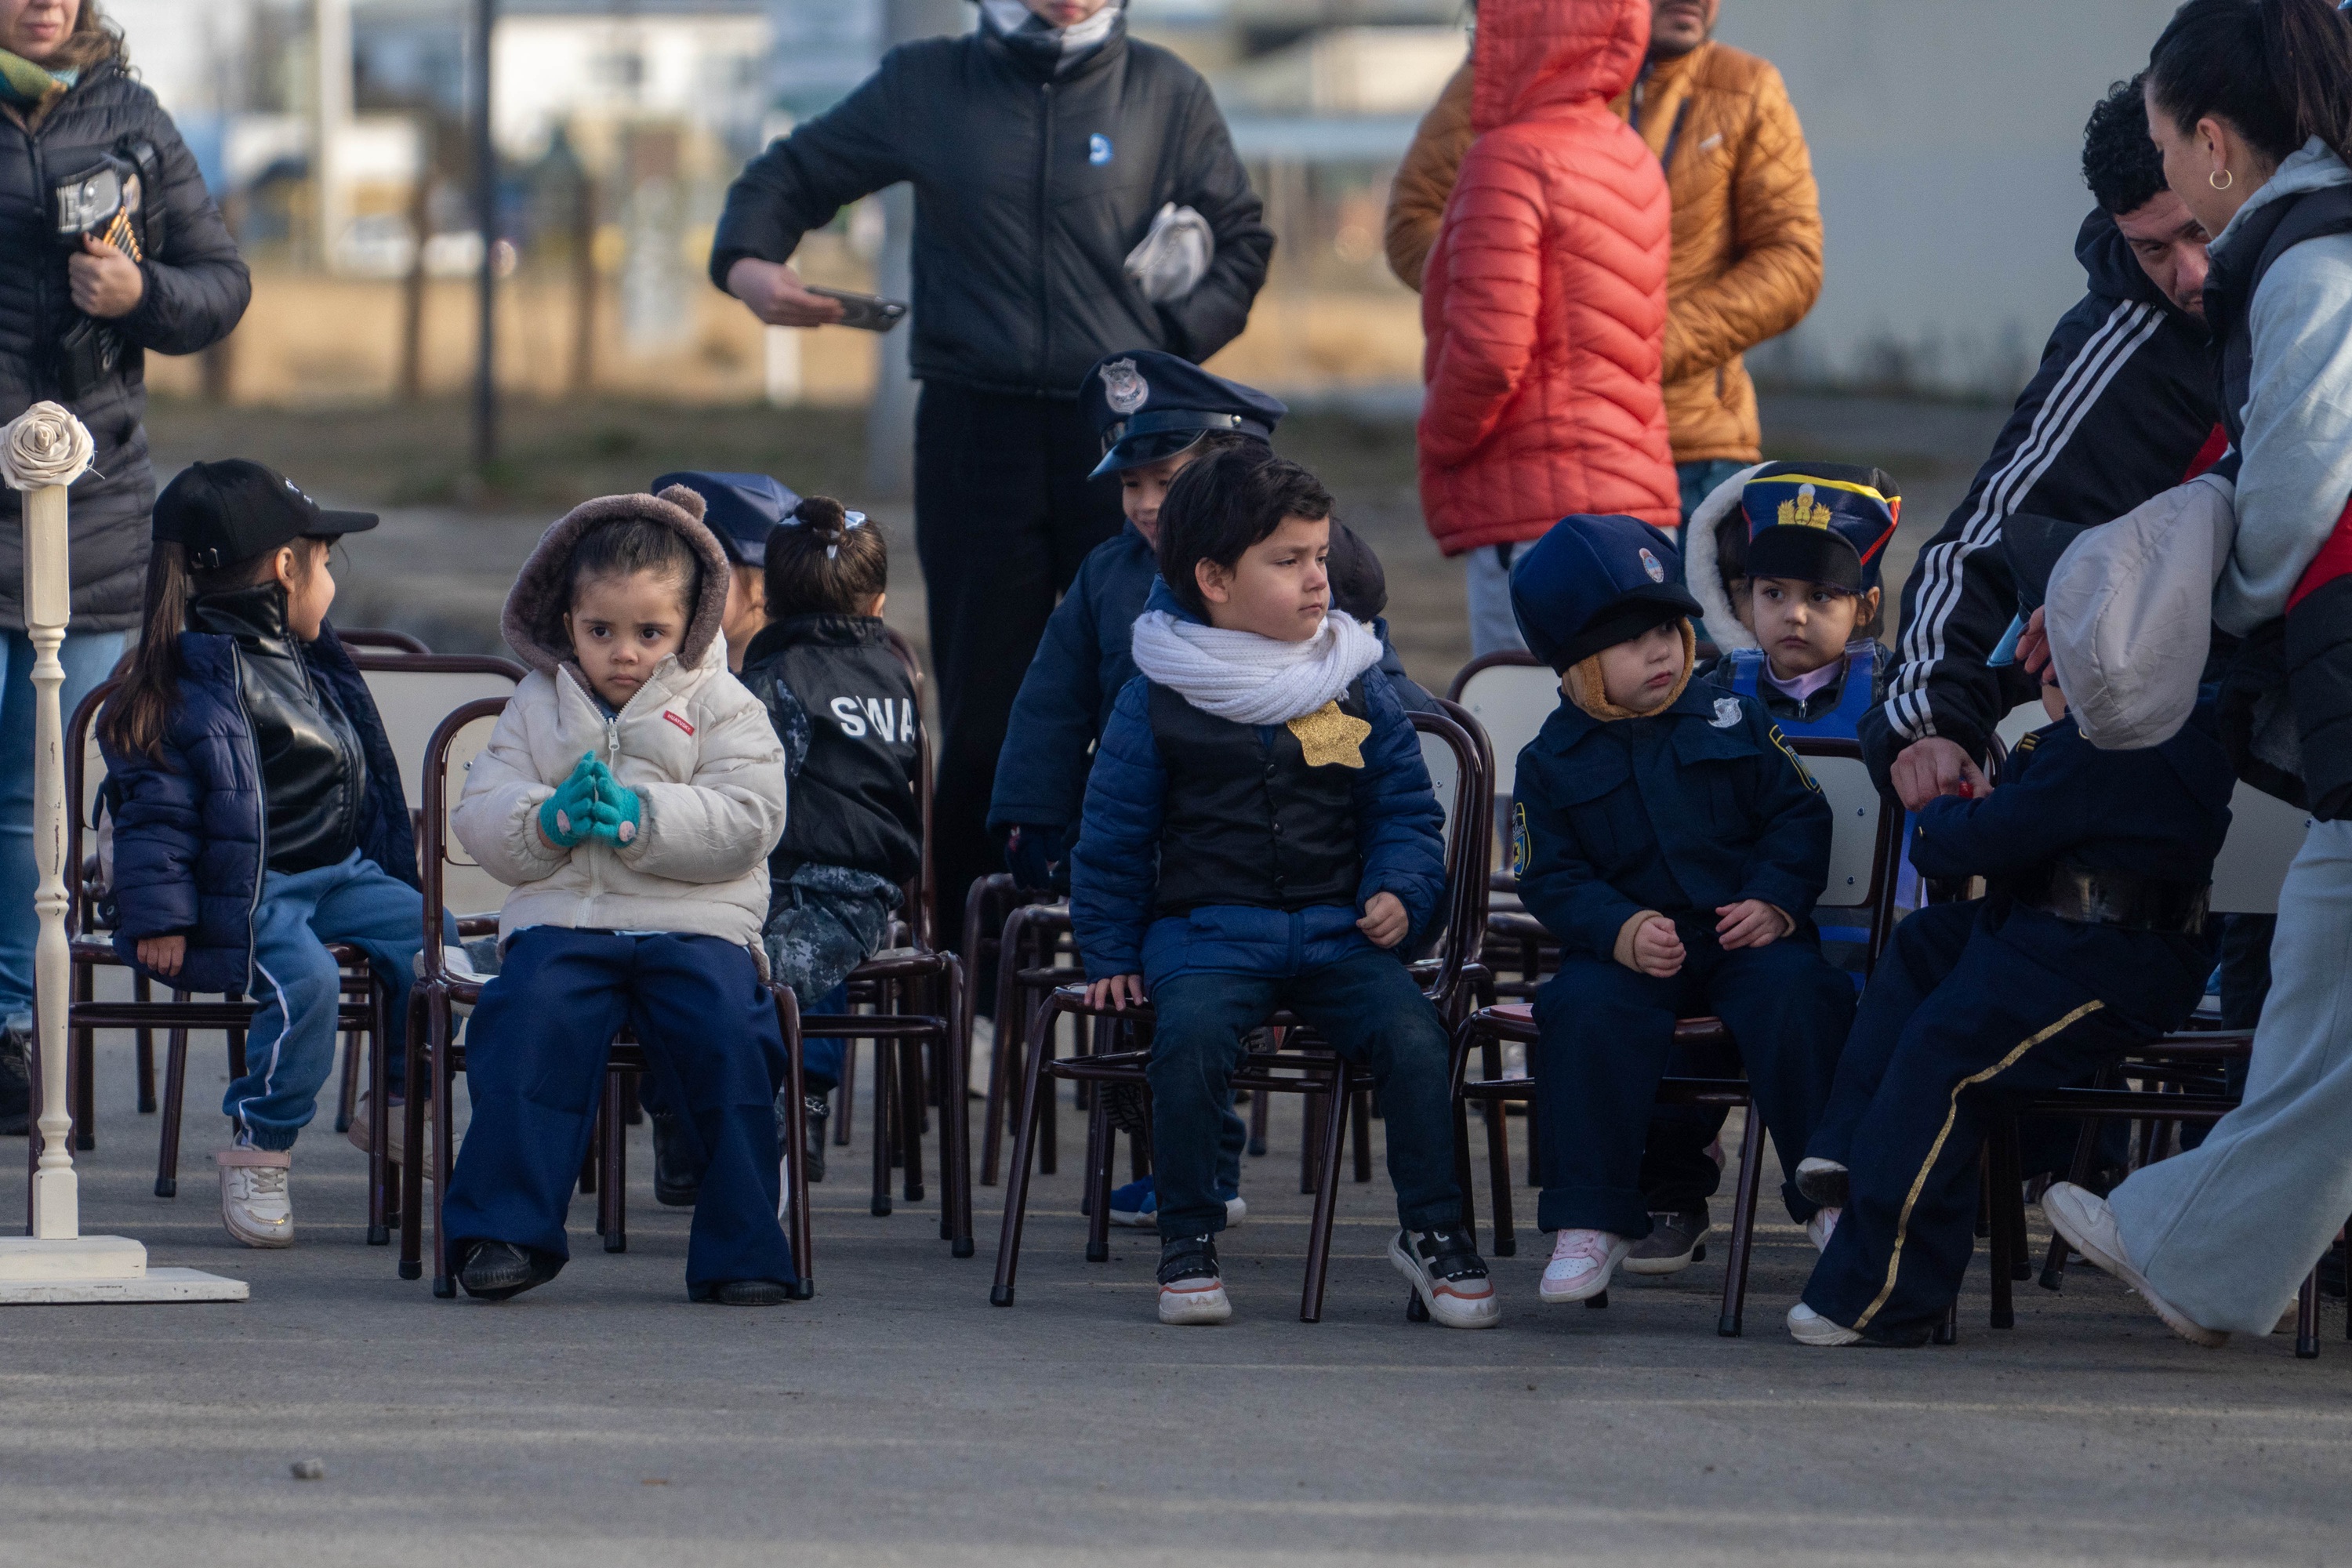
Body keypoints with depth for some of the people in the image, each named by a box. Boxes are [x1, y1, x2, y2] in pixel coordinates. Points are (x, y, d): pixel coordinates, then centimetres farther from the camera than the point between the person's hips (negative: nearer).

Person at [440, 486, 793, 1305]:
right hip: (561, 918, 1)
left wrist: (644, 817, -17)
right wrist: (547, 820, -10)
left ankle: (743, 1249, -15)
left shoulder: (723, 709, 8)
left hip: (696, 923, -1)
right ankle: (507, 1230, -22)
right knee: (530, 1022, -28)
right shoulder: (536, 708, 17)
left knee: (729, 1036, -26)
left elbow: (748, 821, -5)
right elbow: (478, 817, 12)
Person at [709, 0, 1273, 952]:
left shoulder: (1166, 94, 10)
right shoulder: (926, 87, 10)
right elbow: (796, 174, 18)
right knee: (983, 705, -1)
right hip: (976, 434, 0)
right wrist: (748, 258, -2)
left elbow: (1242, 237, 17)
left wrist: (1178, 341, 2)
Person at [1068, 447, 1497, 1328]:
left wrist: (1399, 891, -3)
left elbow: (1405, 808, 15)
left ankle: (1433, 1232, -5)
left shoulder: (1356, 687, 9)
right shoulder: (1158, 701, 2)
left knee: (1413, 1037, -24)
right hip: (1206, 929, -2)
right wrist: (1110, 954, 8)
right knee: (1190, 1034, -33)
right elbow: (1112, 836, 10)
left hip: (1336, 928, 2)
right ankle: (1187, 1243, -16)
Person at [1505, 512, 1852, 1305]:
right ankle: (1592, 1218, -23)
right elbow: (1550, 877, -1)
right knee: (1588, 1010, -31)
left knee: (1794, 994, -30)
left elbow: (1798, 814, 8)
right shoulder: (1554, 762, 5)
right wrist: (1619, 931, -19)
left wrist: (1775, 899, -10)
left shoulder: (1733, 722, 8)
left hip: (1747, 937, 1)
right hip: (1625, 948, -1)